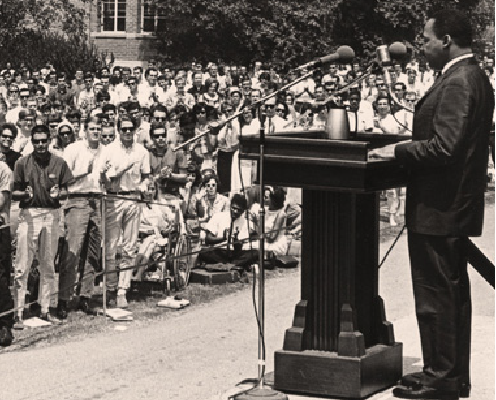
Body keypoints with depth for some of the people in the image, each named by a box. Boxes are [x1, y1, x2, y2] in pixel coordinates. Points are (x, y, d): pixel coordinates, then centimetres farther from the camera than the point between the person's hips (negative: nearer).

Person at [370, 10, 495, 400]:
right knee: (454, 291, 15)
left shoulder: (457, 82, -20)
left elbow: (444, 147, -26)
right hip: (457, 206, 10)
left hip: (438, 208, -10)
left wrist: (399, 150, -15)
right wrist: (410, 147, 15)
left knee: (435, 294, -2)